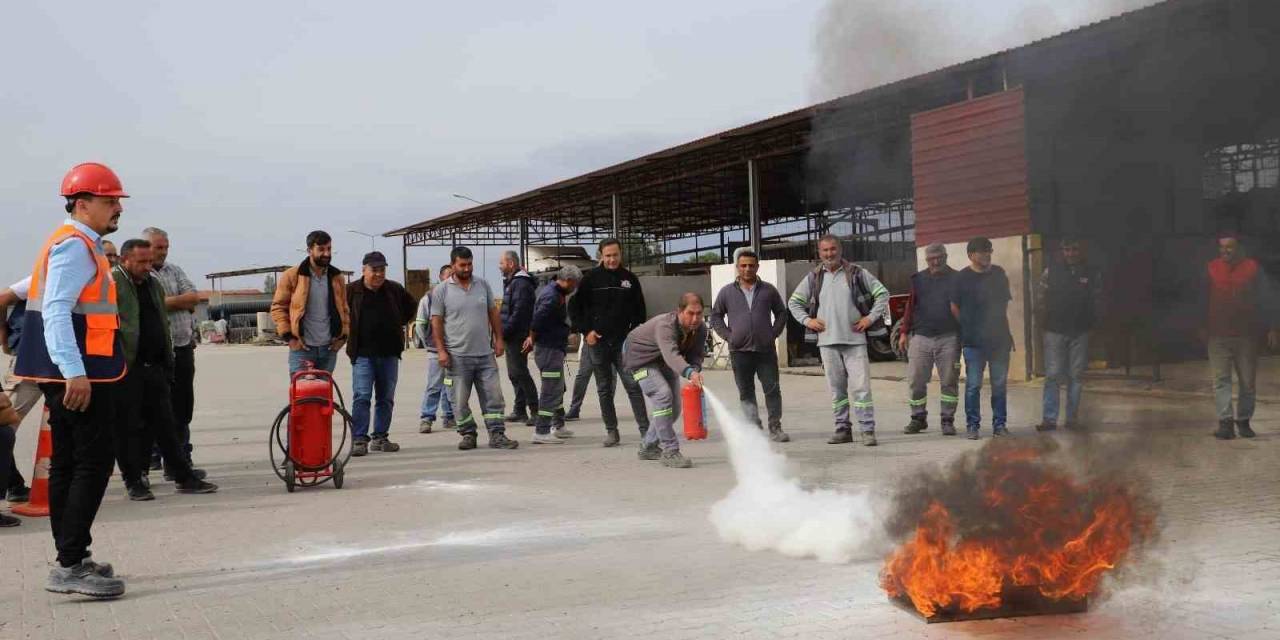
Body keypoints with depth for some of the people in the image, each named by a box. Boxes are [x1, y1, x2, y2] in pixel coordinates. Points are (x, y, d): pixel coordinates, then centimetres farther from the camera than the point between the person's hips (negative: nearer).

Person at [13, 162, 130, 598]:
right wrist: (75, 372, -28)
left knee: (68, 464, 12)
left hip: (72, 375, 11)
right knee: (94, 463, -12)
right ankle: (71, 566, -13)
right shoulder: (75, 245, -12)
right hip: (80, 375, -11)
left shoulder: (77, 245, 20)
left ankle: (71, 560, 19)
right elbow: (56, 310, -21)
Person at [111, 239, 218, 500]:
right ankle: (134, 481, 9)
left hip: (154, 367, 7)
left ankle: (184, 476, 14)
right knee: (128, 427, 1)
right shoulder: (112, 283, -8)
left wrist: (168, 361, 18)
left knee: (165, 424, 10)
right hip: (126, 369, -7)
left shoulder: (154, 282, 16)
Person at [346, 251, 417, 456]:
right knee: (362, 397, -10)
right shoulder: (351, 291, -4)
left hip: (389, 353, 4)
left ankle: (380, 438, 17)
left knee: (386, 398, 8)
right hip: (363, 354, -4)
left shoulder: (395, 290, 6)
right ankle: (359, 439, -7)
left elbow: (409, 308, 23)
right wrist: (350, 334, 3)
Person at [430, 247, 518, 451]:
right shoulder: (442, 290, -2)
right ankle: (468, 434, 15)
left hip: (486, 354, 3)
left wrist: (498, 339, 6)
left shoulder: (483, 285, 8)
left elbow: (493, 313, 13)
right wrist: (441, 350, -10)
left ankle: (497, 435, 3)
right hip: (458, 356, -3)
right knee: (460, 400, 4)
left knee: (493, 396, 0)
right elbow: (436, 322, -3)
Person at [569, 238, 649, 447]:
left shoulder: (630, 279, 5)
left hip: (623, 342, 0)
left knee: (633, 386, -6)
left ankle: (645, 429, -5)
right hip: (598, 342, 0)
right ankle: (611, 431, 14)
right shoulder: (591, 278, 1)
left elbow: (639, 311, 11)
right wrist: (586, 331, -5)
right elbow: (575, 307, 4)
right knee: (604, 390, 7)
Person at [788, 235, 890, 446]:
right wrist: (807, 320, 5)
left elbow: (882, 293, 7)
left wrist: (871, 318, -3)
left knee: (861, 386, -8)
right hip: (827, 341, 3)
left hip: (855, 339, -3)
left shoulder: (856, 273, 2)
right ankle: (842, 429, 16)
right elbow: (794, 302, 19)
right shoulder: (814, 278, 8)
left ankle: (868, 430, -5)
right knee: (837, 388, 8)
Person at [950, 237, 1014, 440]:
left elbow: (1005, 301, 19)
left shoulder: (998, 273, 10)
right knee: (973, 384, -3)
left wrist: (998, 323, 13)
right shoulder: (963, 277, -2)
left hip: (999, 337, 4)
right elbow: (954, 308, 3)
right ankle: (972, 425, 3)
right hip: (973, 340, -4)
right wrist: (968, 327, 4)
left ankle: (1000, 424, 14)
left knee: (1000, 383, 6)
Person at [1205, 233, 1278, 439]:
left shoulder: (1253, 268, 2)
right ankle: (1225, 421, -10)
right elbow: (1201, 300, 11)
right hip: (1218, 335, 0)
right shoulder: (1211, 269, 4)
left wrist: (1272, 328, 2)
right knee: (1221, 379, -8)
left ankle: (1243, 420, 16)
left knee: (1248, 381, 5)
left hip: (1247, 335, 0)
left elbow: (1267, 299, 6)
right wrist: (1201, 328, 9)